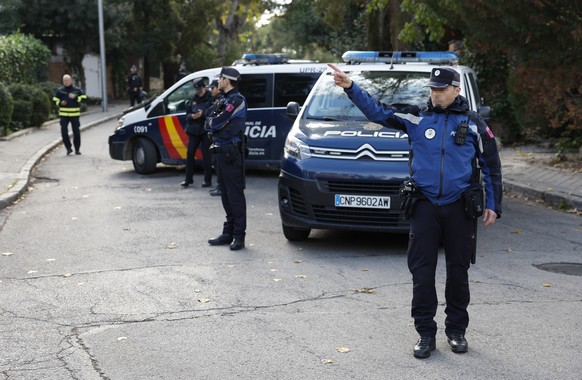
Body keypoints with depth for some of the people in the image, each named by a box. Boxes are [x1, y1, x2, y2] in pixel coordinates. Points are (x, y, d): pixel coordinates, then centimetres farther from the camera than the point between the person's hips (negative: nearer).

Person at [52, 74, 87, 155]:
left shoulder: (77, 90, 4)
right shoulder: (60, 91, 8)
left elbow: (84, 98, -2)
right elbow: (55, 100, 11)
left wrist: (75, 97, -14)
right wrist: (60, 103, -8)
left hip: (75, 114, -1)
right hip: (63, 115, 1)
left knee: (76, 132, 1)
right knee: (64, 132, -8)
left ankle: (77, 149, 14)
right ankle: (68, 148, 7)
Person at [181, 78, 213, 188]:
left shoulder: (211, 98, -5)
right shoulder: (193, 99, 12)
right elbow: (187, 114, 11)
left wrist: (203, 114, -23)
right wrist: (192, 116, -11)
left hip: (206, 130, -5)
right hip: (194, 130, 5)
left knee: (206, 154, -2)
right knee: (190, 153, 4)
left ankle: (207, 180, 6)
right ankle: (188, 179, 13)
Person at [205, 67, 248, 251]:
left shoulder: (237, 100, -12)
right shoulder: (224, 100, 19)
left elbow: (215, 123, -17)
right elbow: (209, 123, 15)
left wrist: (213, 121, 2)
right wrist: (215, 122, -4)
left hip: (231, 153, -10)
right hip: (221, 151, 10)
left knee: (235, 193, -7)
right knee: (226, 193, 13)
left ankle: (239, 235, -4)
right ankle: (228, 233, 20)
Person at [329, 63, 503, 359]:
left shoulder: (473, 123, 4)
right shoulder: (416, 118, 4)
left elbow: (491, 166, 8)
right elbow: (376, 112, 1)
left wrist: (493, 205, 4)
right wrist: (350, 87, -12)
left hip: (460, 209, 0)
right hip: (425, 207, 0)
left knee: (458, 271, 8)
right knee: (422, 272, -1)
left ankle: (456, 331, 23)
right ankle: (425, 333, 10)